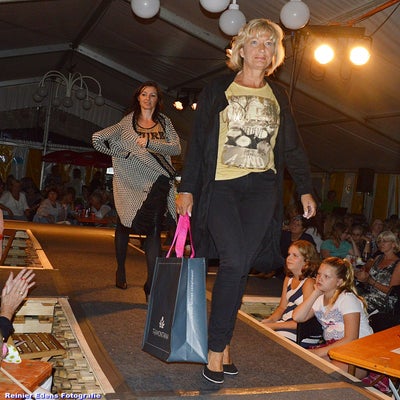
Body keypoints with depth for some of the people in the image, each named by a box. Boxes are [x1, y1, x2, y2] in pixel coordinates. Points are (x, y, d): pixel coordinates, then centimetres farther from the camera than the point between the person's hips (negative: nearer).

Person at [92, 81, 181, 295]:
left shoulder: (164, 121, 12)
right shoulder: (127, 123, 8)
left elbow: (176, 148, -1)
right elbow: (97, 138, 2)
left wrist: (150, 143, -14)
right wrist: (123, 153, -1)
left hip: (158, 182, 0)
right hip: (131, 181, 0)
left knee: (154, 229, -10)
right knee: (125, 225, 11)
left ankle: (152, 283, -12)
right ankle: (120, 271, 31)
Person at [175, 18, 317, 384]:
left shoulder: (278, 96, 16)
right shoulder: (217, 90, 7)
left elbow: (293, 146, 18)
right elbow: (198, 142, 5)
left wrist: (305, 188, 10)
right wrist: (187, 188, -1)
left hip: (262, 188, 3)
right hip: (221, 186, -2)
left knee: (239, 267, -3)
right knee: (234, 262, -16)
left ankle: (220, 344, 11)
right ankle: (218, 348, -3)